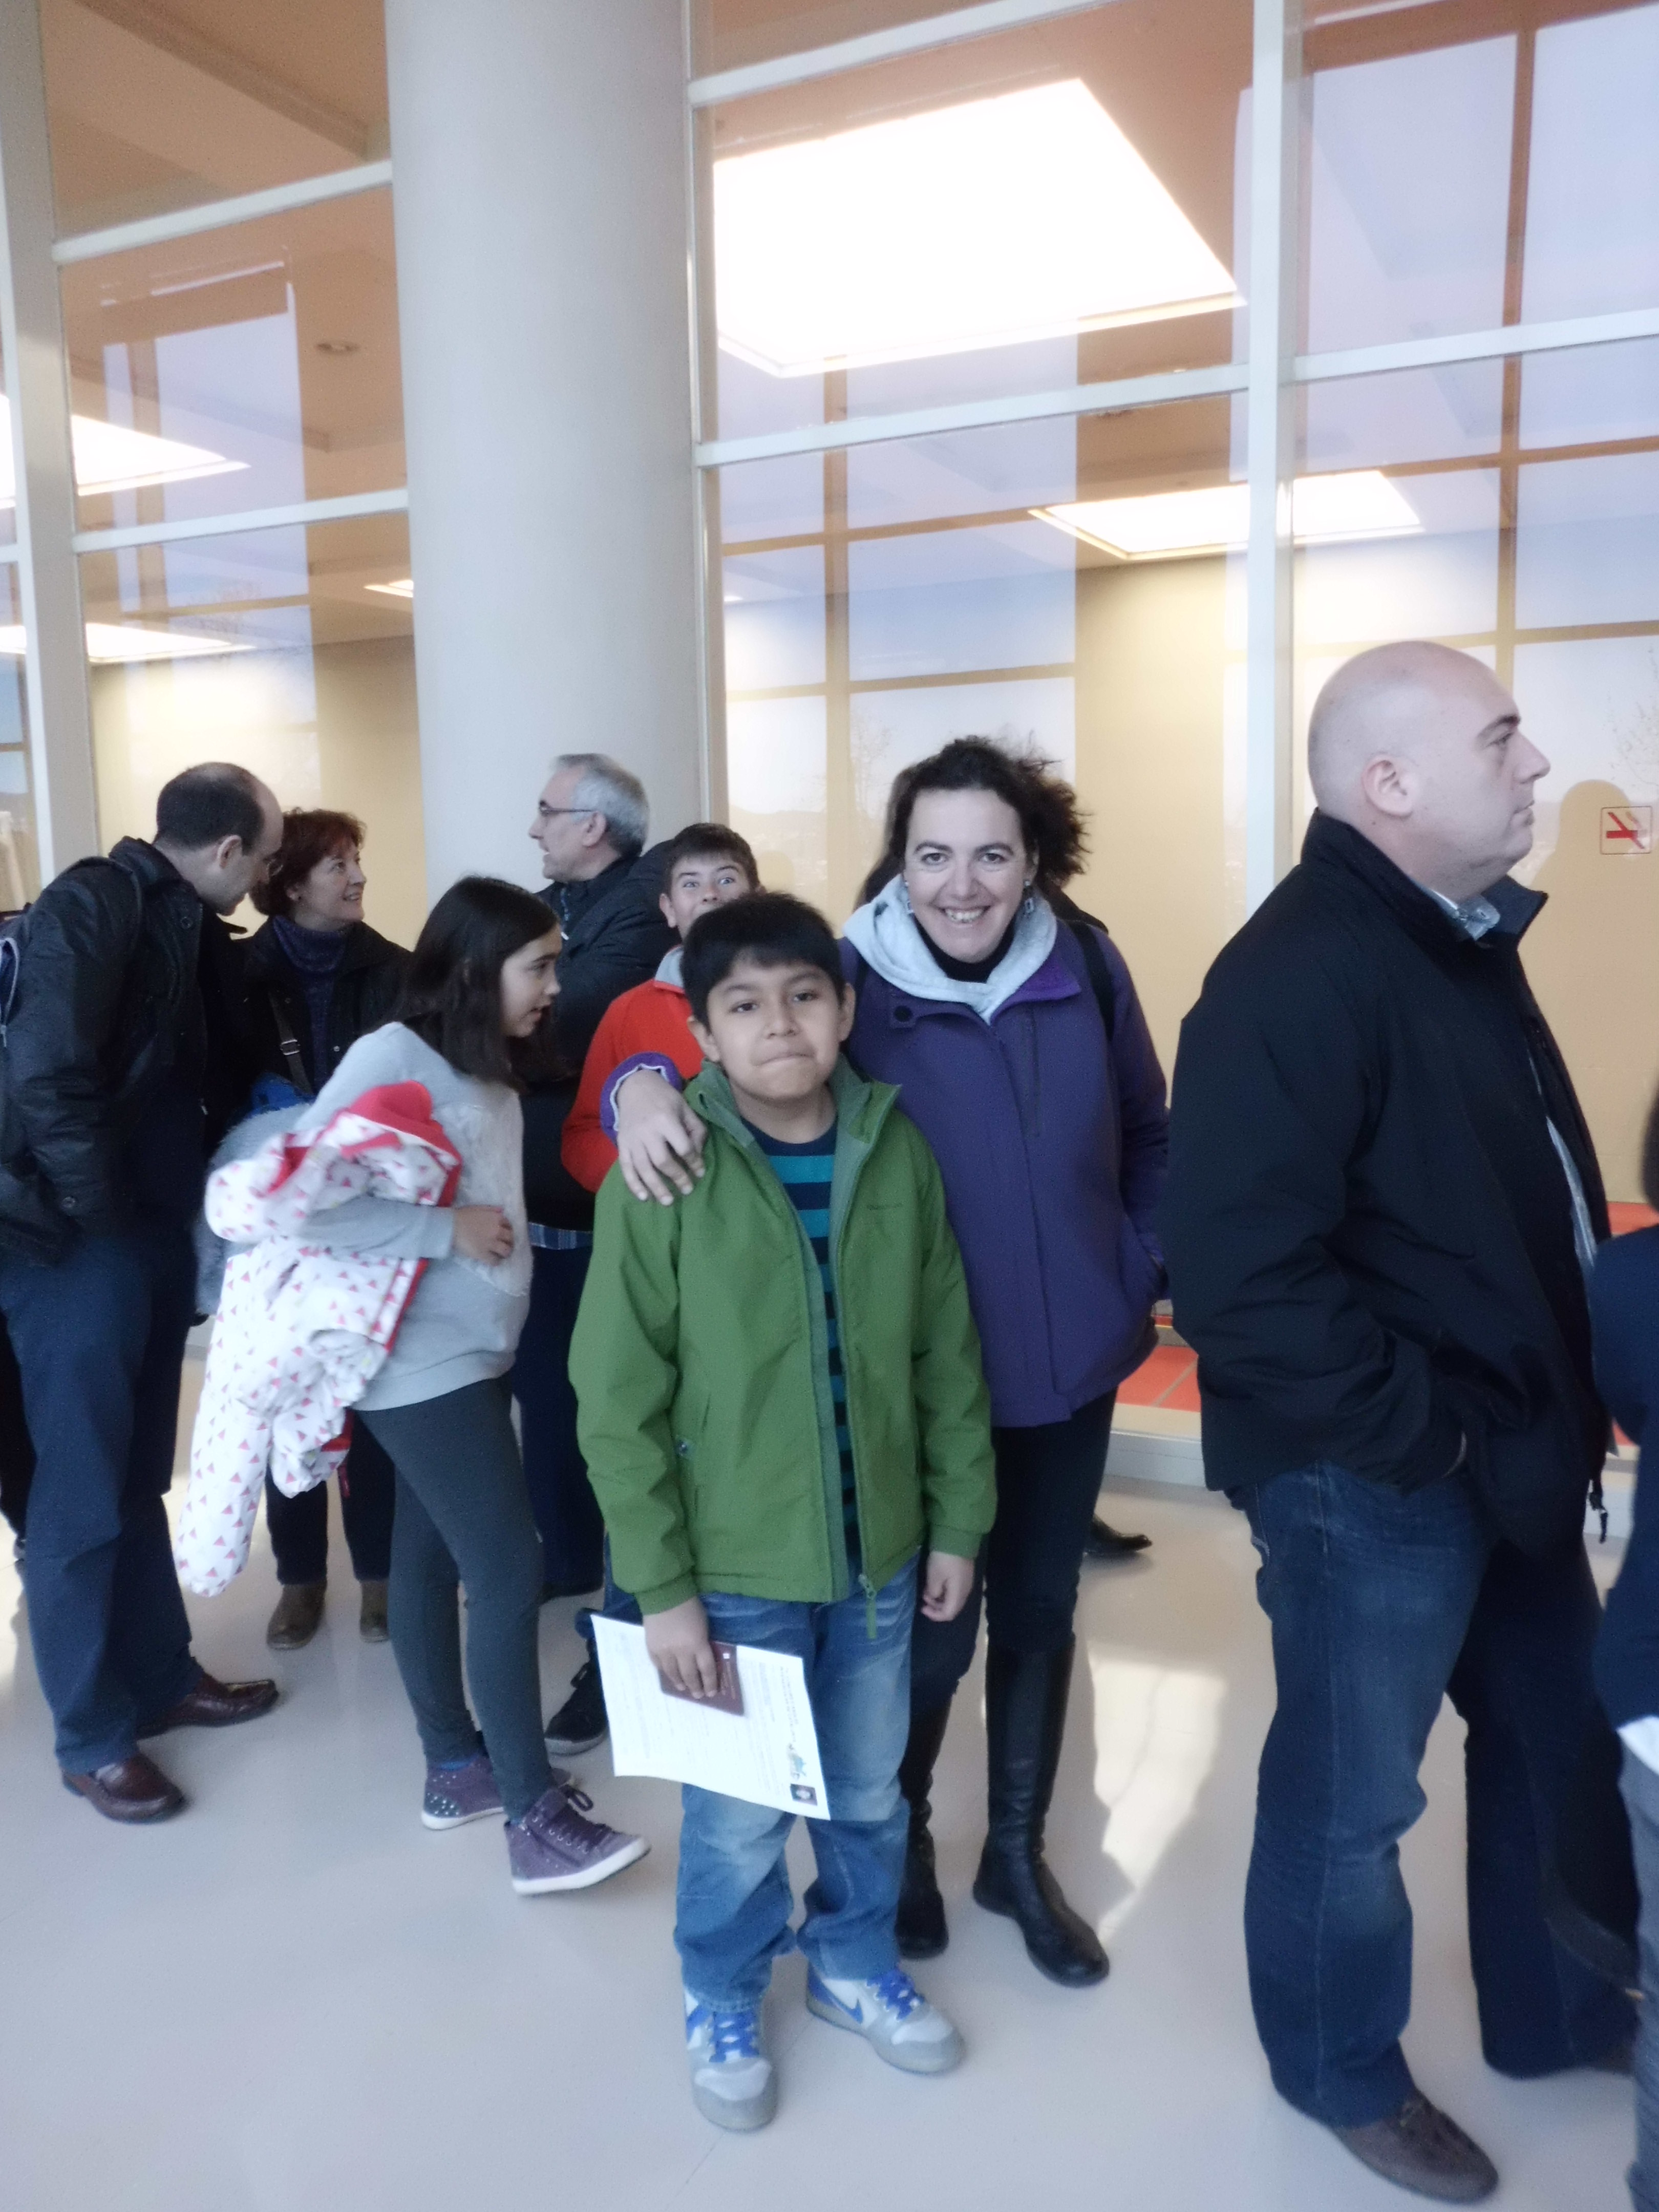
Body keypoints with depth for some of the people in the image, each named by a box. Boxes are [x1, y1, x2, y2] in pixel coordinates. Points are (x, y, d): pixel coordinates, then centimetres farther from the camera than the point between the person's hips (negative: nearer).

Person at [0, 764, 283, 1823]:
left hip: (157, 1240, 8)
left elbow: (220, 1079, 15)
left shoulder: (192, 931, 12)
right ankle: (93, 1736, 17)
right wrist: (106, 1215, -15)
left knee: (140, 1479, 18)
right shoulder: (92, 906, -15)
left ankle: (163, 1676, 32)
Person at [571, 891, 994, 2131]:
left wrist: (959, 1521, 5)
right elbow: (619, 1401, -12)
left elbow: (948, 1353, 2)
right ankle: (724, 2004, 42)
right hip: (736, 1566, -3)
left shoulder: (898, 1150, -6)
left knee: (868, 1791, 22)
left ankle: (855, 1963, 49)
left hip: (878, 1551, 3)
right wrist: (661, 1584, -11)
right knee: (738, 1818, 15)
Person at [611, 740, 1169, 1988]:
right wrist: (646, 1083, -35)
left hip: (1071, 1363, 4)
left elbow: (1147, 1138, 6)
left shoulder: (1086, 970, -7)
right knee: (930, 1626, 11)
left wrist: (1153, 1268, 0)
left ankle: (1019, 1852, 43)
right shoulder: (851, 984, -16)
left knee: (1040, 1611, 19)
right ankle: (898, 1838, 43)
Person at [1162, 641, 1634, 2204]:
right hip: (1378, 1476, -9)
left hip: (1510, 1448, 9)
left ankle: (1554, 2012, 50)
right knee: (1353, 1793, 13)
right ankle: (1341, 2067, 39)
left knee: (1554, 1739, 25)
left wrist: (1560, 1404, 11)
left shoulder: (1461, 936, 8)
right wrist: (1418, 1432, -22)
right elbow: (1239, 1274, -29)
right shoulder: (1299, 975, -24)